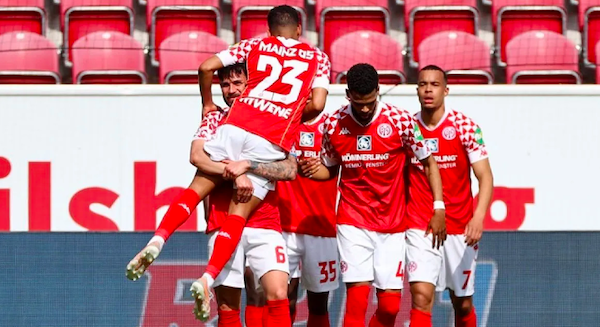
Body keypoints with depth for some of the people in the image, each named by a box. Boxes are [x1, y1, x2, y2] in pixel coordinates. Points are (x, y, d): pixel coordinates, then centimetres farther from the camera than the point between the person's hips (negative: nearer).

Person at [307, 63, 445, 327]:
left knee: (390, 305, -1)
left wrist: (438, 209, -4)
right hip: (353, 223, 0)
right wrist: (314, 171, -10)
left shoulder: (400, 120, -7)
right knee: (357, 298, -14)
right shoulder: (334, 124, -2)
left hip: (392, 225, 0)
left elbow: (429, 162, 3)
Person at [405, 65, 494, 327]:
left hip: (460, 229, 0)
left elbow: (485, 177, -8)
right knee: (421, 296, -17)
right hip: (420, 228, 0)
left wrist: (478, 216, -24)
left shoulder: (465, 127, -4)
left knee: (463, 303, 11)